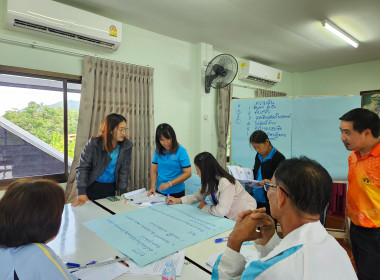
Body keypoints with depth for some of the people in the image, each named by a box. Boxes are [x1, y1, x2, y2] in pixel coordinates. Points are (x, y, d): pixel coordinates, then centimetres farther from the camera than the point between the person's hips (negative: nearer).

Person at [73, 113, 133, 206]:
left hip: (111, 188, 3)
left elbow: (124, 170, -5)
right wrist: (81, 193, -20)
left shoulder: (126, 146, -9)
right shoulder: (93, 144, -16)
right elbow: (82, 167, -14)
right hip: (92, 188, -2)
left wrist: (123, 193, -9)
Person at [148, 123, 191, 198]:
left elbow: (187, 173, -15)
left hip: (176, 193, -4)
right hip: (159, 191, 4)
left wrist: (169, 184, -21)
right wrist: (153, 186, -11)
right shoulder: (158, 151, 2)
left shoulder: (181, 151, -12)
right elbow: (154, 170, 4)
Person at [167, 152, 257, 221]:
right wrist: (178, 200, -3)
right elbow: (198, 196, 5)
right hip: (229, 215, 7)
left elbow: (221, 211, -32)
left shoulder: (225, 183, -33)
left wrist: (204, 207, -15)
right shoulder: (209, 180, -7)